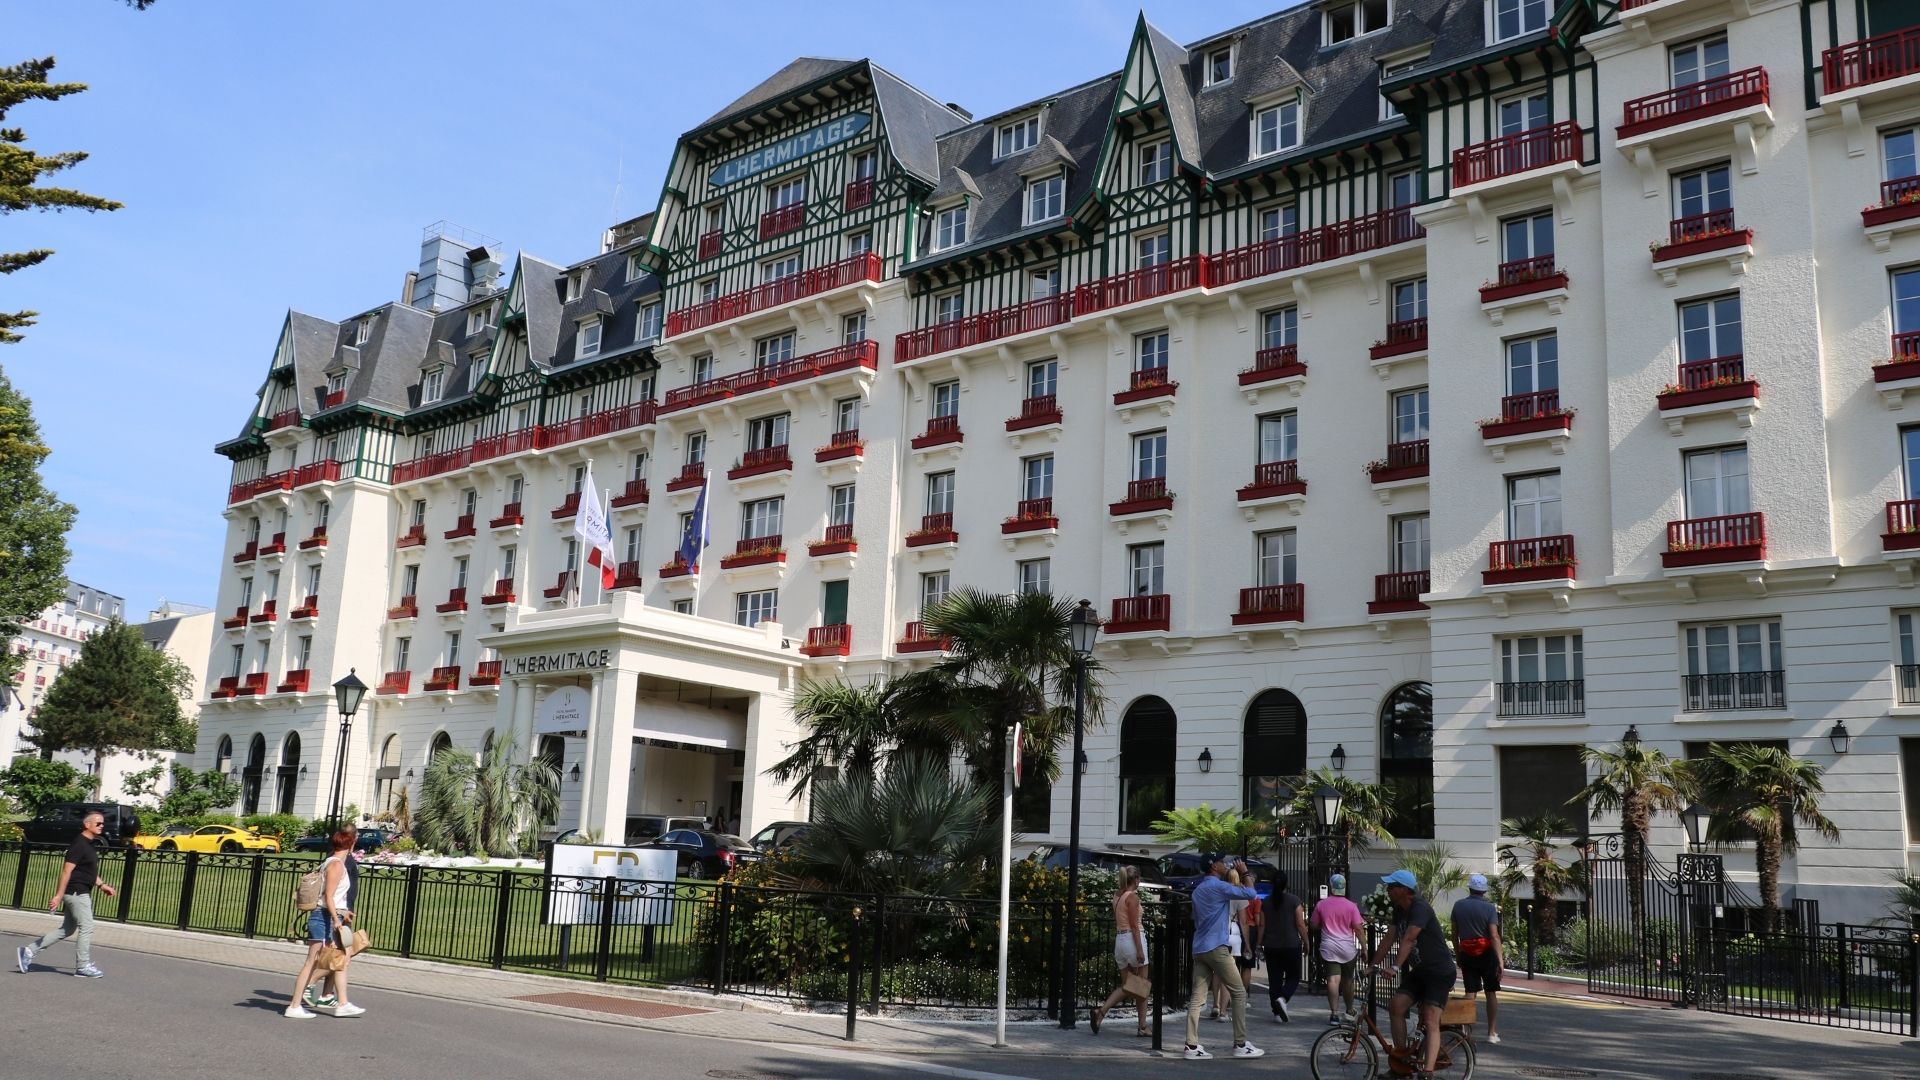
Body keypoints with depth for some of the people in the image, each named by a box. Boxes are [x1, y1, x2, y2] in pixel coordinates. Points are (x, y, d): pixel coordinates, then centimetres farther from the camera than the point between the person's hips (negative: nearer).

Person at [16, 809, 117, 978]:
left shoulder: (90, 845, 14)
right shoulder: (79, 844, -16)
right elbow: (67, 870, -21)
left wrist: (102, 885, 16)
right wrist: (58, 896, -24)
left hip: (82, 894, 10)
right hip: (76, 893, -10)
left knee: (67, 929, 14)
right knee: (87, 928, -5)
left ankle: (28, 951, 19)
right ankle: (84, 966, 2)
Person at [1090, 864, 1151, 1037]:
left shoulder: (1117, 896, 13)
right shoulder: (1133, 897, -11)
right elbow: (1134, 925, -16)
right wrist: (1140, 950, -16)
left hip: (1119, 939, 8)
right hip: (1133, 939, -8)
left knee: (1126, 986, 9)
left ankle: (1101, 1011, -10)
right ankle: (1143, 1027, 10)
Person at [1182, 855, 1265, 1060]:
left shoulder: (1198, 890, 18)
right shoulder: (1219, 886, -10)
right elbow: (1251, 894, -11)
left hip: (1199, 949, 8)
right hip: (1216, 948, -8)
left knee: (1197, 997, 2)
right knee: (1239, 992, 1)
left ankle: (1192, 1046, -3)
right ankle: (1240, 1044, 3)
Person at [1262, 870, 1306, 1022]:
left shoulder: (1266, 901, 2)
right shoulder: (1294, 900, -8)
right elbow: (1301, 925, -8)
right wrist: (1306, 942, 4)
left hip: (1271, 946, 3)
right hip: (1292, 945, -3)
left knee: (1274, 979, 7)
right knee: (1293, 977, 10)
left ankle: (1278, 1012, 6)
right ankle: (1283, 998, -16)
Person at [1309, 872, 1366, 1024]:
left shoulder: (1321, 905, 0)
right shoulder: (1351, 906, -3)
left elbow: (1314, 925, 9)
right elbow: (1358, 928, -6)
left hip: (1328, 947, 0)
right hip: (1348, 948, 0)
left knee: (1333, 979, -6)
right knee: (1348, 980, 17)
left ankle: (1334, 1013, -17)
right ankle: (1349, 1011, 32)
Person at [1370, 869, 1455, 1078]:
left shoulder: (1420, 908, -21)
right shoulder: (1399, 911, 7)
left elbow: (1408, 939, -31)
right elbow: (1390, 939, 9)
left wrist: (1395, 967, -39)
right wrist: (1372, 966, 6)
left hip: (1440, 972, -8)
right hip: (1419, 970, 8)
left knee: (1431, 1021, -17)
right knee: (1396, 1006, -7)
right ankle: (1401, 1058, 2)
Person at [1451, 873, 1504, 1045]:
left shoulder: (1458, 906, 1)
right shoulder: (1489, 907, -9)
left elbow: (1454, 934, 6)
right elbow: (1494, 936, -18)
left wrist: (1458, 953, 18)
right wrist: (1501, 960, -19)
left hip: (1467, 954, 2)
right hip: (1486, 953, -2)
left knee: (1470, 992, 6)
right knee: (1491, 993, 9)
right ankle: (1492, 1033, 11)